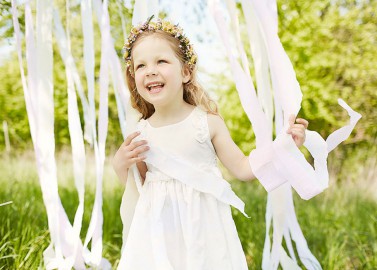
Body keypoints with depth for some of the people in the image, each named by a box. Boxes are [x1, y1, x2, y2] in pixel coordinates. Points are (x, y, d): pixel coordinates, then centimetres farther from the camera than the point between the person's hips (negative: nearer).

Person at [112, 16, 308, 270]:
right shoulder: (139, 134, -2)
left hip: (203, 230, -2)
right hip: (158, 235, 2)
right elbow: (140, 189, 9)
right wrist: (121, 166, -8)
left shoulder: (208, 122, -9)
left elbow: (243, 169, -3)